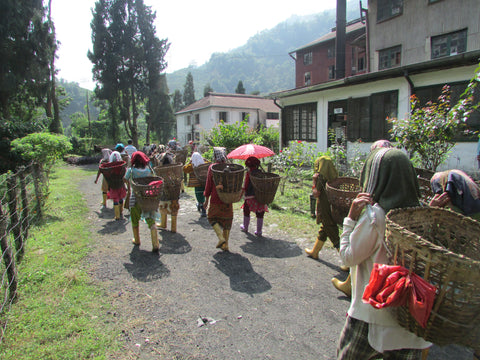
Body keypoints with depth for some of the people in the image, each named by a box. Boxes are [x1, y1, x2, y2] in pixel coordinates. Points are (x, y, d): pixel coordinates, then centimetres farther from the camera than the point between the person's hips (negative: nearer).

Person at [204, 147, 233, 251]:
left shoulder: (212, 167, -8)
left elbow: (209, 184, -6)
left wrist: (206, 200, 1)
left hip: (215, 199, -3)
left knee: (212, 217, 15)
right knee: (227, 219, 12)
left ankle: (221, 237, -3)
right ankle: (226, 244, 15)